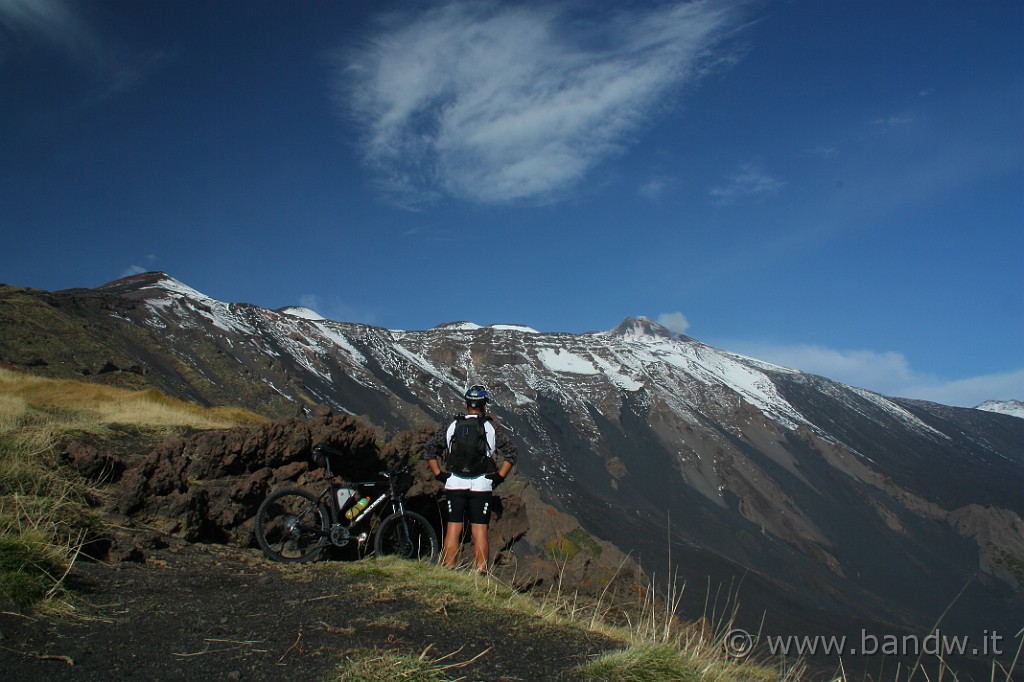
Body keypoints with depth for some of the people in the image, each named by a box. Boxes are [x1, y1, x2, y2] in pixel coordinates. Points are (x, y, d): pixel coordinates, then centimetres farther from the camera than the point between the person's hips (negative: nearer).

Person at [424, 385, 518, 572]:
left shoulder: (452, 426, 6)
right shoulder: (492, 428, 2)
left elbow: (429, 449, 4)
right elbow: (512, 451, -6)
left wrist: (439, 474, 6)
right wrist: (500, 476, -1)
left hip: (454, 484, 1)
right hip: (482, 486, -1)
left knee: (453, 530, 5)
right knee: (480, 532, 3)